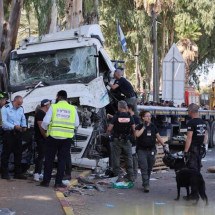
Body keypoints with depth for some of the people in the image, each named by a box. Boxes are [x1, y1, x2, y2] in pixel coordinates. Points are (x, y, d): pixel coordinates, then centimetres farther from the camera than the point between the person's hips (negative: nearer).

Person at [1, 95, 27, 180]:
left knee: (18, 153, 8)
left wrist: (24, 126, -1)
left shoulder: (21, 109, 10)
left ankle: (18, 173, 17)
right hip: (8, 133, -6)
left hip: (17, 133, 6)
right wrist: (14, 126, -26)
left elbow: (23, 119, 20)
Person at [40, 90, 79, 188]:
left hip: (53, 136, -1)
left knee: (49, 159, 10)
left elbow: (46, 121, -7)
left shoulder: (53, 107, -3)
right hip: (67, 137, 1)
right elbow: (76, 123, 5)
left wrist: (45, 128, 13)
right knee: (62, 159, 8)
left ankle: (46, 180, 13)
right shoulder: (72, 108, 3)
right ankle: (58, 182, 7)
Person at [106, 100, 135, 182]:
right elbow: (134, 129, -2)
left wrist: (108, 133, 11)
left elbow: (109, 129, -11)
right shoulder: (130, 117, -3)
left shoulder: (116, 117, -10)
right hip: (127, 141, 2)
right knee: (129, 159, 10)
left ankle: (116, 176, 7)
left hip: (116, 141, -2)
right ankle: (131, 177, 12)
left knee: (116, 159, 6)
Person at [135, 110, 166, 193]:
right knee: (144, 168, -11)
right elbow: (137, 134, -20)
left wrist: (164, 145, 6)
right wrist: (144, 127, -14)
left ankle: (145, 183, 25)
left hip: (151, 150, 4)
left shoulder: (153, 127, 10)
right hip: (142, 150, -4)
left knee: (149, 168, 9)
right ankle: (146, 185, -12)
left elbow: (158, 137, 14)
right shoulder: (139, 126, -1)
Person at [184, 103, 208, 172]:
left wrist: (185, 151, -18)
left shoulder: (191, 123, -14)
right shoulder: (203, 122, 11)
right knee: (198, 167, 16)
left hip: (193, 148, -8)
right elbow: (206, 135, 17)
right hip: (201, 149, 8)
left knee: (192, 169, -7)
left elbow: (189, 138, -19)